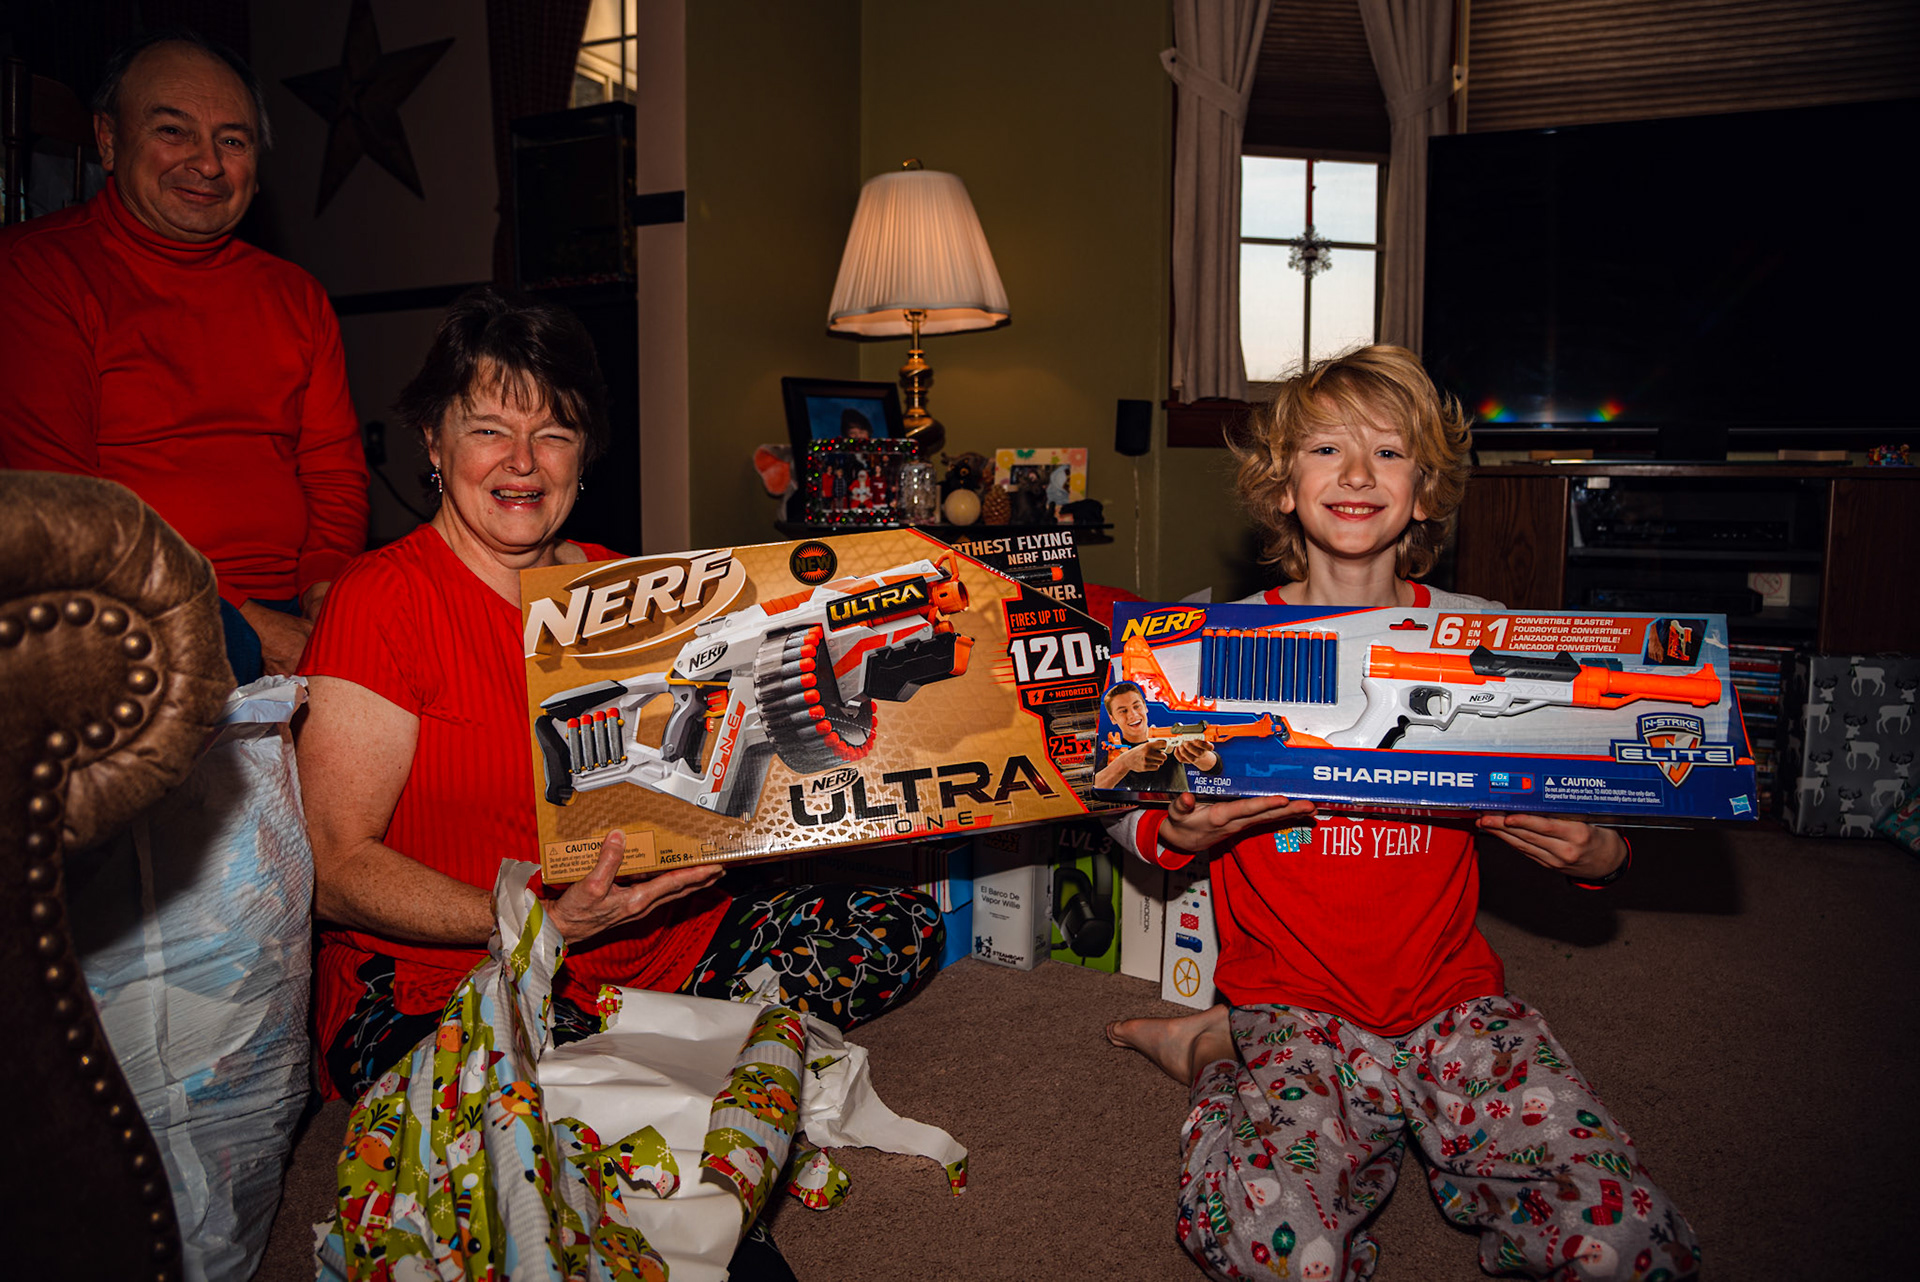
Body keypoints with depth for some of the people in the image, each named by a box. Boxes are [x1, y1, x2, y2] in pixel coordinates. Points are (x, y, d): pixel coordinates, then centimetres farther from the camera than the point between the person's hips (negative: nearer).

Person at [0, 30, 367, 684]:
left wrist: (323, 601, -8)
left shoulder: (296, 296, 18)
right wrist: (242, 621, -17)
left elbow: (336, 478, 15)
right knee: (219, 646, -37)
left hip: (293, 612, 6)